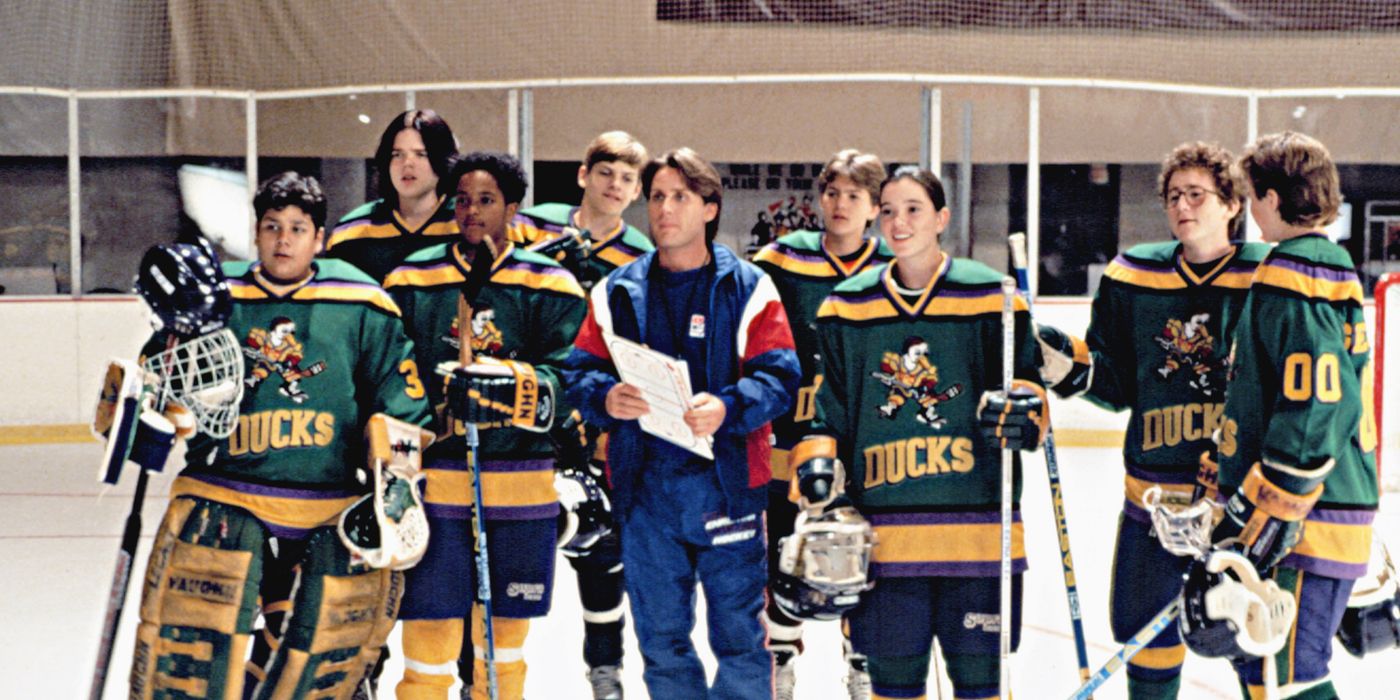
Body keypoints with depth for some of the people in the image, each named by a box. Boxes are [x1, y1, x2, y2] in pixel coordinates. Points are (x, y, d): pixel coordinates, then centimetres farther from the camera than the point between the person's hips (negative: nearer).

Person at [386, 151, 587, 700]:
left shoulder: (550, 287, 4)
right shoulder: (412, 282, 6)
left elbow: (565, 380, -5)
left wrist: (511, 378, -23)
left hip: (522, 484, 1)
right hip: (434, 478, -1)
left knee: (505, 635, 13)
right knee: (430, 637, -3)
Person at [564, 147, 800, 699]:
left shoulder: (748, 288, 1)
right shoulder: (616, 293, 10)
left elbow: (780, 377, -6)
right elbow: (580, 372, 7)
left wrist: (728, 408, -24)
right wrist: (605, 398, -16)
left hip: (725, 481, -3)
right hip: (644, 485, 3)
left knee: (739, 633, 1)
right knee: (660, 639, 11)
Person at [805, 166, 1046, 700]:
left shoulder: (990, 297, 2)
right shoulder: (848, 306, 9)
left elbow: (1027, 382, 6)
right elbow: (829, 407, 13)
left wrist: (1021, 407, -15)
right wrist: (816, 466, -2)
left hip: (976, 529, -2)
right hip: (883, 531, 2)